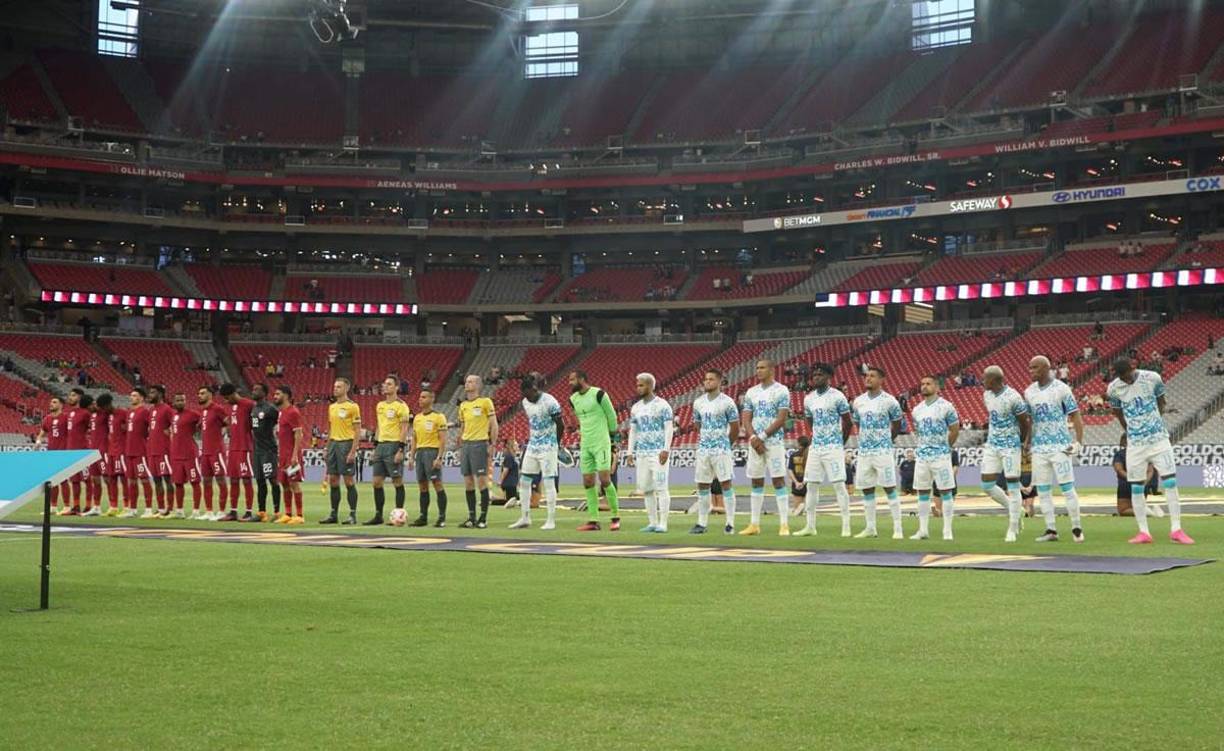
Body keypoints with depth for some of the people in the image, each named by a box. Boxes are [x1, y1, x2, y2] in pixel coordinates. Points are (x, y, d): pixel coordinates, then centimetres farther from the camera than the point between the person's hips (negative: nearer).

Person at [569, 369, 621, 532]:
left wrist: (612, 434, 11)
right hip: (585, 445, 6)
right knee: (588, 483, 3)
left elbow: (611, 415, 0)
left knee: (604, 480, -11)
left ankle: (616, 516, 3)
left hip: (601, 444, -6)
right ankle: (593, 521, 7)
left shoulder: (598, 394, -10)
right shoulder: (573, 399, 9)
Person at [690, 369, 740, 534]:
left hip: (721, 449, -5)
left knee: (726, 484, -6)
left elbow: (735, 428, 0)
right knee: (702, 486, 6)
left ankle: (730, 523, -3)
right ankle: (702, 523, 12)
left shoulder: (727, 402, -7)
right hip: (703, 450, 5)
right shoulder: (698, 402, 8)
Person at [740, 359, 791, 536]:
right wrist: (753, 438, -9)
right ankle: (754, 524, 12)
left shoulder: (781, 391, -5)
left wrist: (762, 437, -14)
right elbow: (746, 418, 8)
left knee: (778, 480, -7)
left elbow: (781, 419, -11)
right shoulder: (751, 392, 12)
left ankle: (784, 524, -6)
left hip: (774, 442, -5)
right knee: (756, 482, 8)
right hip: (755, 442, 5)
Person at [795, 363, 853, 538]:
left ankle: (846, 526, -4)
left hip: (833, 447, -6)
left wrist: (841, 443, 5)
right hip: (815, 447, 6)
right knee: (811, 485, 5)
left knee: (839, 485, -7)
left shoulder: (837, 396, -8)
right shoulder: (809, 398, 10)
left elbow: (848, 422, -2)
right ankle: (810, 526, 10)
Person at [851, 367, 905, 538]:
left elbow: (897, 426, 5)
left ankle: (897, 529, -2)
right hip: (864, 452, 5)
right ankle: (870, 528, 14)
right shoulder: (858, 401, 7)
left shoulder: (889, 401, -6)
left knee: (889, 488, -5)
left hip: (883, 451, -5)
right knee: (867, 490, 7)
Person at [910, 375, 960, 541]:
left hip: (941, 455, -6)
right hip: (922, 455, 6)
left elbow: (955, 430, -1)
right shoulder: (917, 410, 10)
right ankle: (923, 530, 12)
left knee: (945, 491, -2)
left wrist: (944, 446, 7)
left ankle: (948, 531, 0)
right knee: (922, 493, 7)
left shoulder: (946, 407, -7)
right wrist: (925, 445, 14)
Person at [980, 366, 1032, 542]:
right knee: (987, 485, 5)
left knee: (1012, 486, -3)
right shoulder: (986, 395, 5)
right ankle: (1013, 510, 27)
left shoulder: (1013, 397, -18)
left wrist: (1022, 441, 6)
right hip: (991, 445, 7)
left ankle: (1012, 529, 4)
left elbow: (1025, 422, -7)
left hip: (1010, 446, -7)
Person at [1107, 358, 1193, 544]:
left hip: (1159, 438, -1)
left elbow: (1161, 402, 11)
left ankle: (1176, 530, -2)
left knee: (1170, 482, -6)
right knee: (1136, 488, 0)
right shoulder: (1114, 389, -6)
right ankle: (1144, 532, 7)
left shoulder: (1152, 378, -6)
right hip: (1135, 443, 1)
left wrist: (1156, 423, 10)